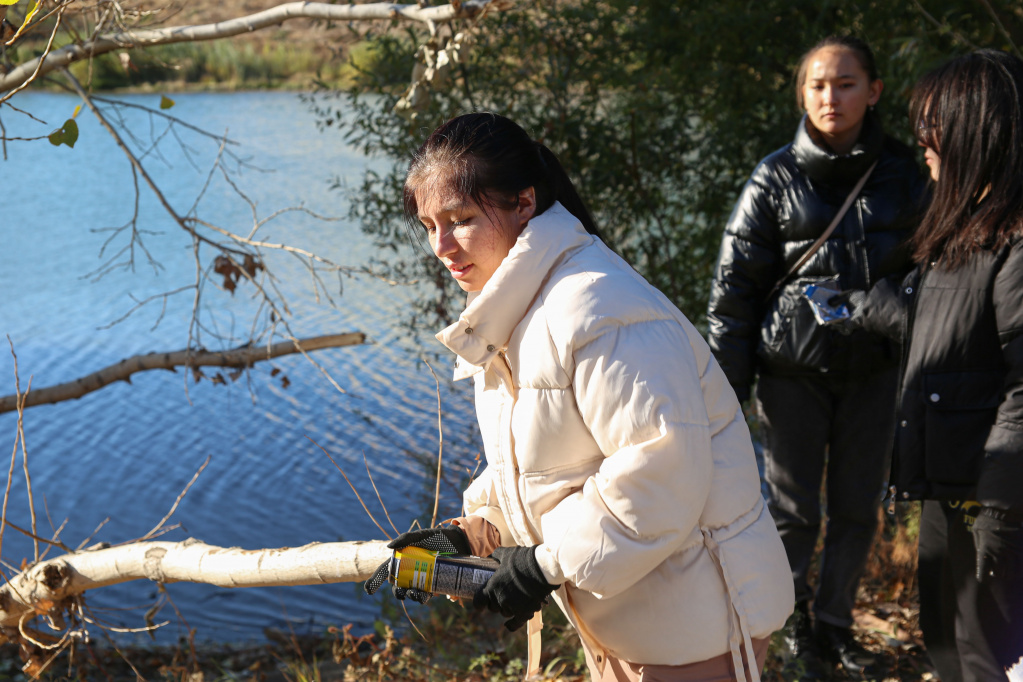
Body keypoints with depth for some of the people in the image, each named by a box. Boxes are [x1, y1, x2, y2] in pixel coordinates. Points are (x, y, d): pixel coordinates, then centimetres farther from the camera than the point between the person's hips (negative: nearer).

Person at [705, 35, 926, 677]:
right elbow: (735, 284, -2)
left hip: (872, 367, 2)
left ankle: (836, 623, 29)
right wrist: (727, 383, -5)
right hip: (793, 369, -2)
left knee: (858, 508, 9)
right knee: (794, 508, 5)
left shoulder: (902, 173, 2)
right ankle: (794, 625, 27)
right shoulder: (776, 178, -3)